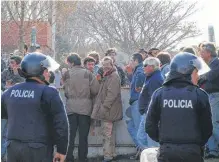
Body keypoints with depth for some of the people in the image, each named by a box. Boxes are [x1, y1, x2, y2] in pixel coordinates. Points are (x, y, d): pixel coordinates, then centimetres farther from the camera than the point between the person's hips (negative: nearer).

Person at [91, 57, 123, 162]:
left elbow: (112, 94, -22)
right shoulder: (107, 76, 20)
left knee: (107, 133, -10)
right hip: (108, 110, 10)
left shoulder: (113, 76, -13)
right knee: (110, 133, 14)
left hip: (109, 110, -10)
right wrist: (102, 107, 17)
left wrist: (104, 107, -23)